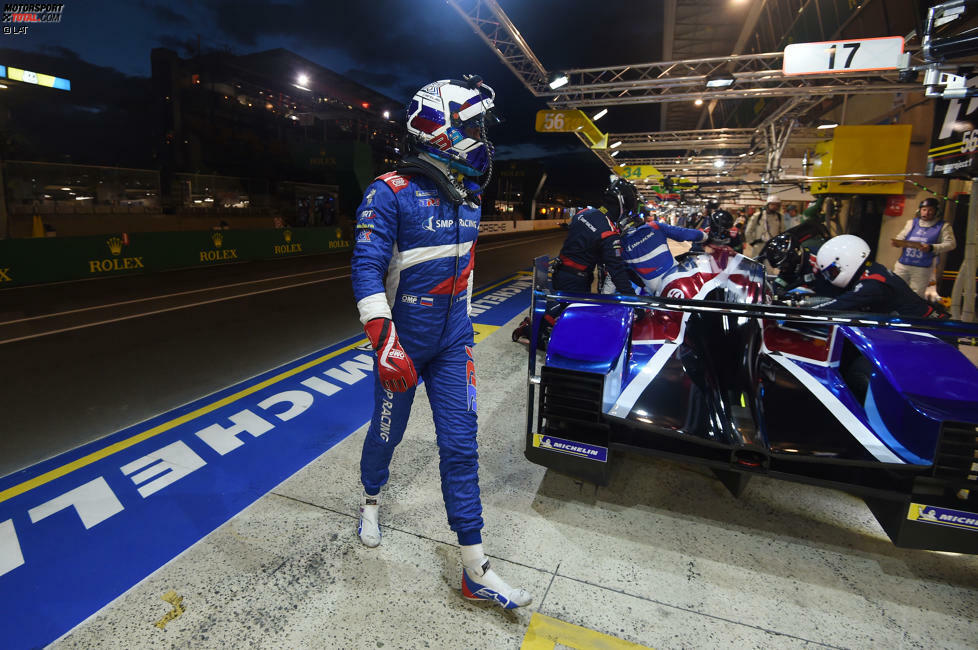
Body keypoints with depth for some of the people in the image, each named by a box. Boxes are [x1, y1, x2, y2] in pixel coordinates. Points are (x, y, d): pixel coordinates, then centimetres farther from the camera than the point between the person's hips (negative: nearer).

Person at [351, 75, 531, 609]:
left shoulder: (467, 197, 7)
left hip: (452, 343, 5)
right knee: (388, 430, 15)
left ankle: (475, 571, 14)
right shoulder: (391, 193, -14)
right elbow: (367, 269, -20)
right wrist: (385, 342, -25)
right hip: (403, 342, -5)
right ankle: (371, 499, 47)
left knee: (460, 444, 4)